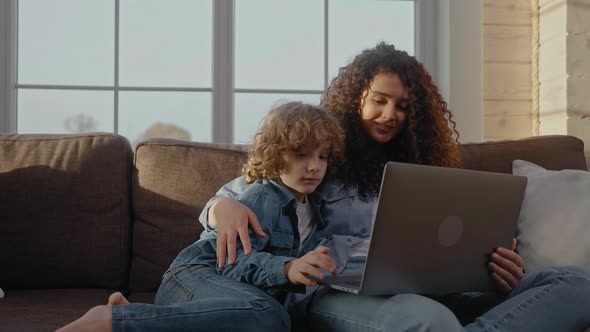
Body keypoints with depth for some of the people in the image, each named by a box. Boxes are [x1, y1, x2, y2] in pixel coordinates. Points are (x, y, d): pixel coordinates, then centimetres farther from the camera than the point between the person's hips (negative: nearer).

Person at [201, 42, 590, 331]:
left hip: (425, 293, 6)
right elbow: (232, 194, 15)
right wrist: (224, 207, -13)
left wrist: (497, 266, -7)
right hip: (338, 293, -6)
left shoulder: (420, 167, 27)